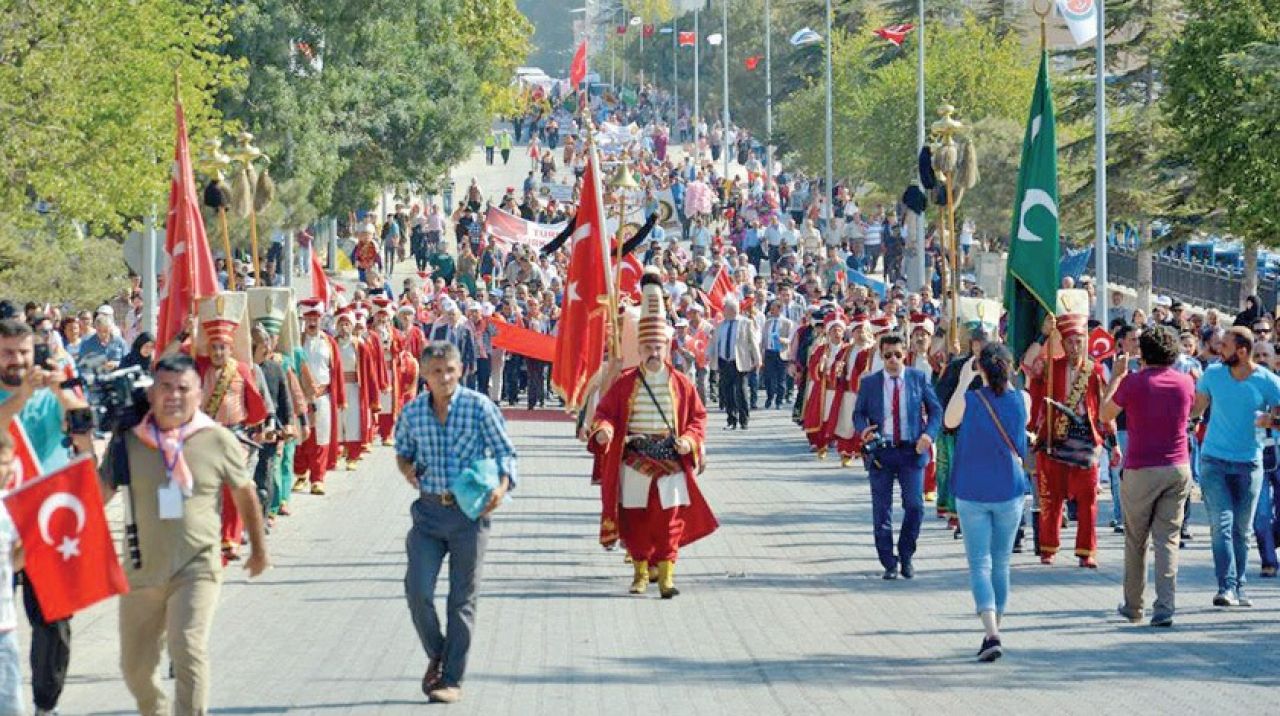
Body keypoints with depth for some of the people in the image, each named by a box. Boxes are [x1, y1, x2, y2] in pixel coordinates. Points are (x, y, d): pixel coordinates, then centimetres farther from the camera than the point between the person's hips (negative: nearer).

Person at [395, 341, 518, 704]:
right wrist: (407, 468, -4)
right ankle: (436, 655, 19)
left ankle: (452, 679, 11)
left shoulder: (479, 407, -7)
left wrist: (502, 486, -21)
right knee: (417, 589, -7)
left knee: (462, 598, 3)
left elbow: (505, 452, -3)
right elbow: (403, 450, 19)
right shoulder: (413, 412, 2)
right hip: (429, 510, 2)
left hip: (470, 511, -2)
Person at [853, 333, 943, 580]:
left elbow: (936, 409, 6)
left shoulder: (918, 378, 3)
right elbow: (858, 413, 9)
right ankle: (889, 563, 12)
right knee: (881, 510, 2)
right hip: (881, 451, 1)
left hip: (912, 450, -1)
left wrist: (929, 434, -10)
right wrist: (863, 429, -13)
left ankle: (906, 557, 16)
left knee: (914, 505, -4)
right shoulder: (869, 382, 4)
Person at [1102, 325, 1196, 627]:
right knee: (1168, 539, 3)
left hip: (1142, 471, -3)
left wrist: (1117, 375, 13)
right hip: (1178, 469, 3)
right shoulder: (1186, 382, 1)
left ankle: (1133, 607, 22)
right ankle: (1164, 608, -9)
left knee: (1136, 541, 12)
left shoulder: (1133, 383, -9)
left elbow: (1105, 414, 4)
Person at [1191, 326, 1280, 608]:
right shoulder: (1213, 373, 0)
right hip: (1214, 461, 0)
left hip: (1248, 465, 0)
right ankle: (1227, 587, -17)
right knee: (1221, 524, -12)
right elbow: (1194, 410, 11)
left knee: (1241, 529, 6)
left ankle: (1238, 588, 16)